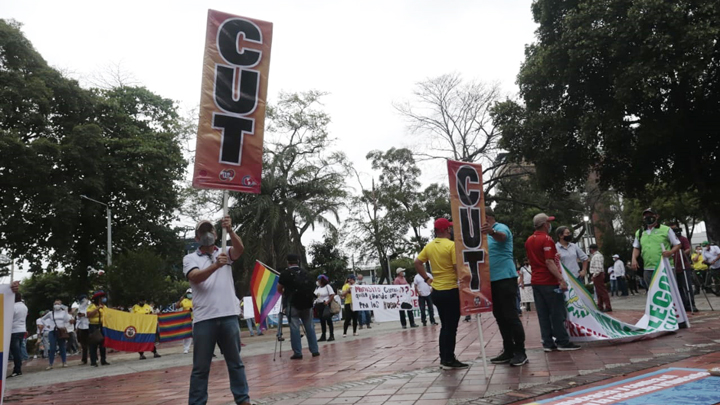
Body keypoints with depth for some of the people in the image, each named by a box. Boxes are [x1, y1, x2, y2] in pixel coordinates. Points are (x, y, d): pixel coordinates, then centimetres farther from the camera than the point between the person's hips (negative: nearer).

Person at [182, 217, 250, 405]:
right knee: (201, 367, 5)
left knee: (235, 362, 11)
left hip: (229, 316, 2)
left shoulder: (225, 253, 11)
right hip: (204, 319, -2)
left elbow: (240, 248, -10)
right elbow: (195, 277, -13)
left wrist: (230, 230, -29)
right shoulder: (190, 258, 6)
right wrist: (215, 266, -31)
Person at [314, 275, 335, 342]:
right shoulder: (317, 288, 13)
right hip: (319, 305, 7)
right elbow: (314, 295, 14)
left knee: (329, 320, -2)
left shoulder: (327, 286, -6)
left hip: (326, 305, -7)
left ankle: (331, 335, 3)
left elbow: (332, 295, -13)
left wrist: (327, 302, -20)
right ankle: (323, 336, 15)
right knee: (322, 321, 9)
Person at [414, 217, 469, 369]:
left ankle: (444, 359, 19)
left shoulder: (429, 246, 7)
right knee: (451, 327, 1)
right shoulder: (452, 245, -14)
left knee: (445, 326, 16)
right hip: (451, 291, -7)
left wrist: (427, 279, 11)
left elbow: (417, 262, 9)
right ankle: (449, 360, 5)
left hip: (436, 291, 7)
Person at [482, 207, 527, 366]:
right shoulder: (485, 234, 17)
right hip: (492, 280, 9)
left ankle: (520, 352, 1)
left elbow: (501, 236, -36)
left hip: (505, 278, -9)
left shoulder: (501, 227, -9)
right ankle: (508, 351, 17)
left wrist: (492, 232, -56)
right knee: (500, 317, 10)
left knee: (510, 316, -6)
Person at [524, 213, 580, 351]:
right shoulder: (546, 239, -13)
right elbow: (549, 262, -21)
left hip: (536, 281, 8)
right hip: (549, 282, -7)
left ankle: (548, 343, 9)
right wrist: (561, 279, -23)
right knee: (558, 313, 1)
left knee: (543, 314, 7)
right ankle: (563, 342, 5)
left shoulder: (529, 241, 11)